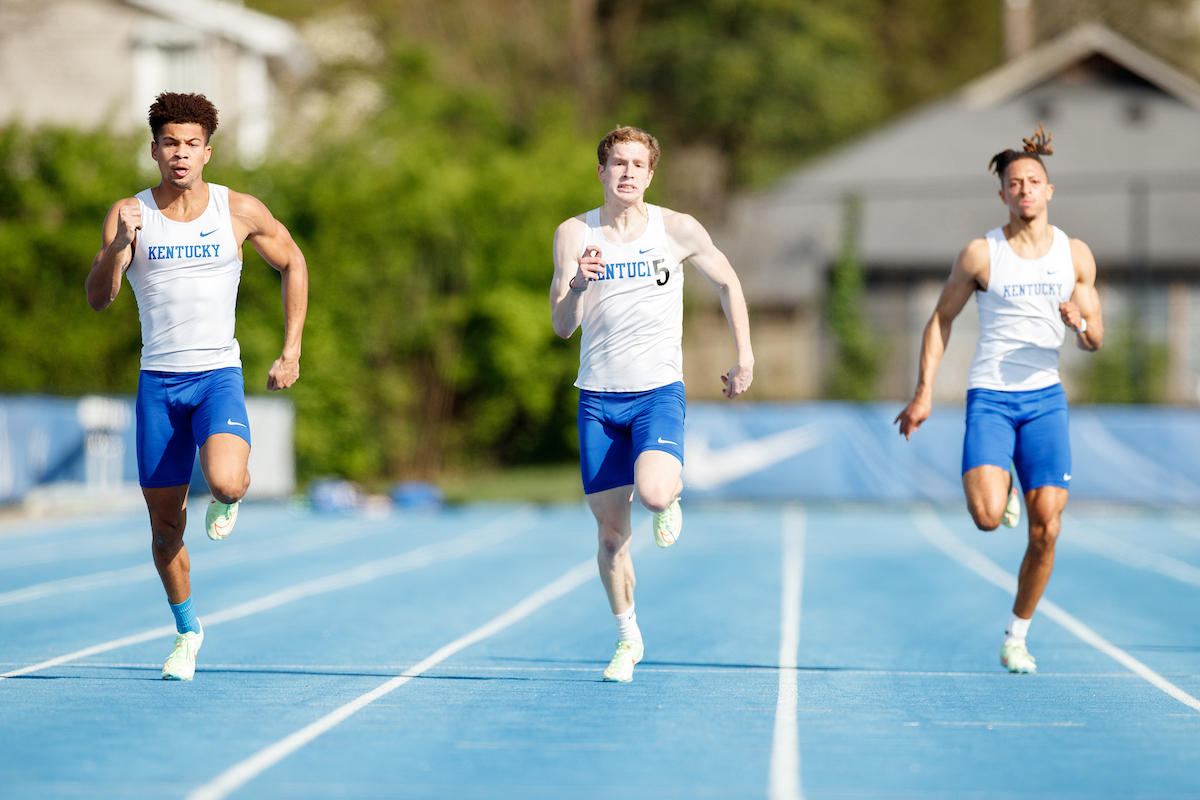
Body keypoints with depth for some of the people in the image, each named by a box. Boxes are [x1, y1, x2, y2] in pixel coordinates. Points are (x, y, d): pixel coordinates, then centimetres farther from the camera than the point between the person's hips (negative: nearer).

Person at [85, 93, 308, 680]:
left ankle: (231, 496, 10)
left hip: (218, 375, -1)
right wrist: (118, 246, -31)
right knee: (166, 526, 5)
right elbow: (98, 299, -11)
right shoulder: (129, 214, -3)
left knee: (224, 482, -29)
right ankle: (187, 631, 28)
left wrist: (291, 353, 7)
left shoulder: (240, 211, -2)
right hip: (158, 382, 1)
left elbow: (293, 265, 13)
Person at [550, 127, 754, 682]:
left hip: (658, 391, -1)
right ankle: (627, 638, 21)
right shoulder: (574, 234, -1)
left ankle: (672, 498, 10)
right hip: (598, 396, 2)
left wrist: (745, 358, 9)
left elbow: (728, 283, 13)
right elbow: (561, 326, -5)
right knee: (611, 532, 3)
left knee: (653, 493, -28)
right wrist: (579, 285, -25)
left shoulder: (678, 230, -2)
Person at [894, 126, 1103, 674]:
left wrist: (1081, 323, -14)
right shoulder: (981, 254, -3)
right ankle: (997, 488, 19)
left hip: (1044, 397, 2)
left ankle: (1016, 637, 13)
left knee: (1045, 526, -5)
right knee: (988, 517, -21)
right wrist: (924, 393, 1)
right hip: (989, 397, -2)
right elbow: (941, 319, 7)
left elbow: (1095, 341, 10)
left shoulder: (1076, 255, 5)